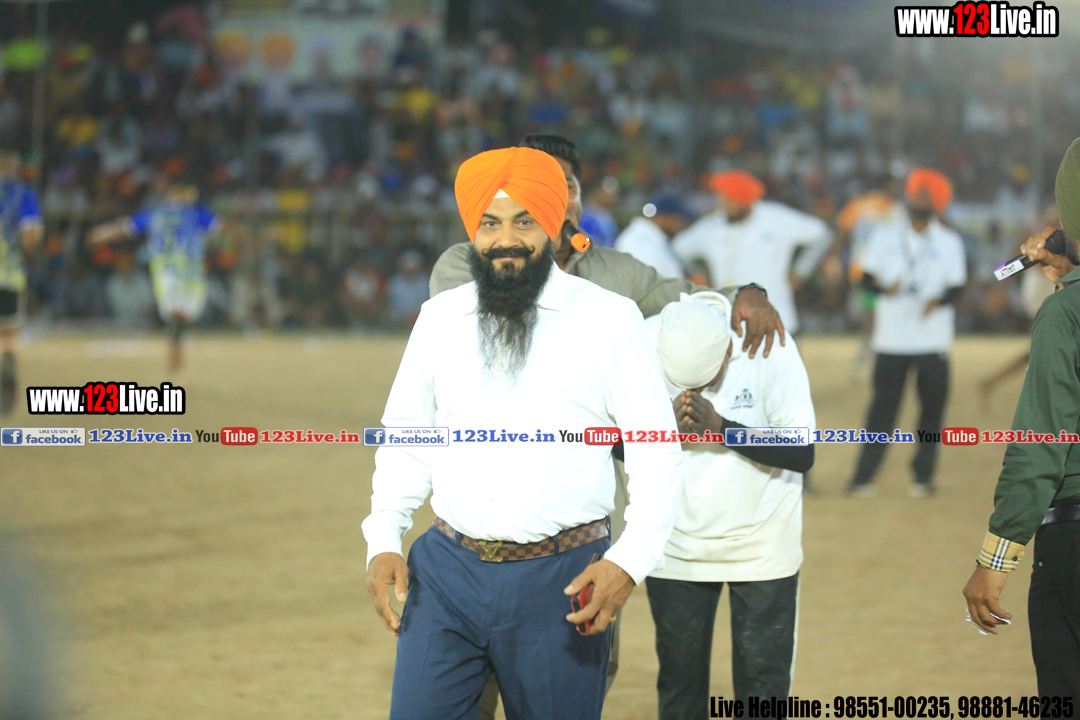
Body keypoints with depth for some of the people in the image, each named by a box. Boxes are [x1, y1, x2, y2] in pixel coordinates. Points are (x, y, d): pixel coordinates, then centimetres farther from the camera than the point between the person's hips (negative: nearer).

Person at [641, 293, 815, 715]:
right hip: (676, 548, 2)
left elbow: (802, 454, -17)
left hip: (761, 548, -1)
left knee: (763, 680, 0)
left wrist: (719, 427, -27)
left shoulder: (769, 347, -17)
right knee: (678, 683, 5)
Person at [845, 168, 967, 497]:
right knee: (883, 405, -5)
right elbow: (867, 277, 3)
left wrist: (938, 300, -21)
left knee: (933, 405, -2)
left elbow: (957, 287, 1)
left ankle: (923, 476, 8)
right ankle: (864, 477, -2)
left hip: (933, 341, 0)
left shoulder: (949, 242, 6)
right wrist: (884, 288, -19)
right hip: (891, 338, 0)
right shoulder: (886, 235, 7)